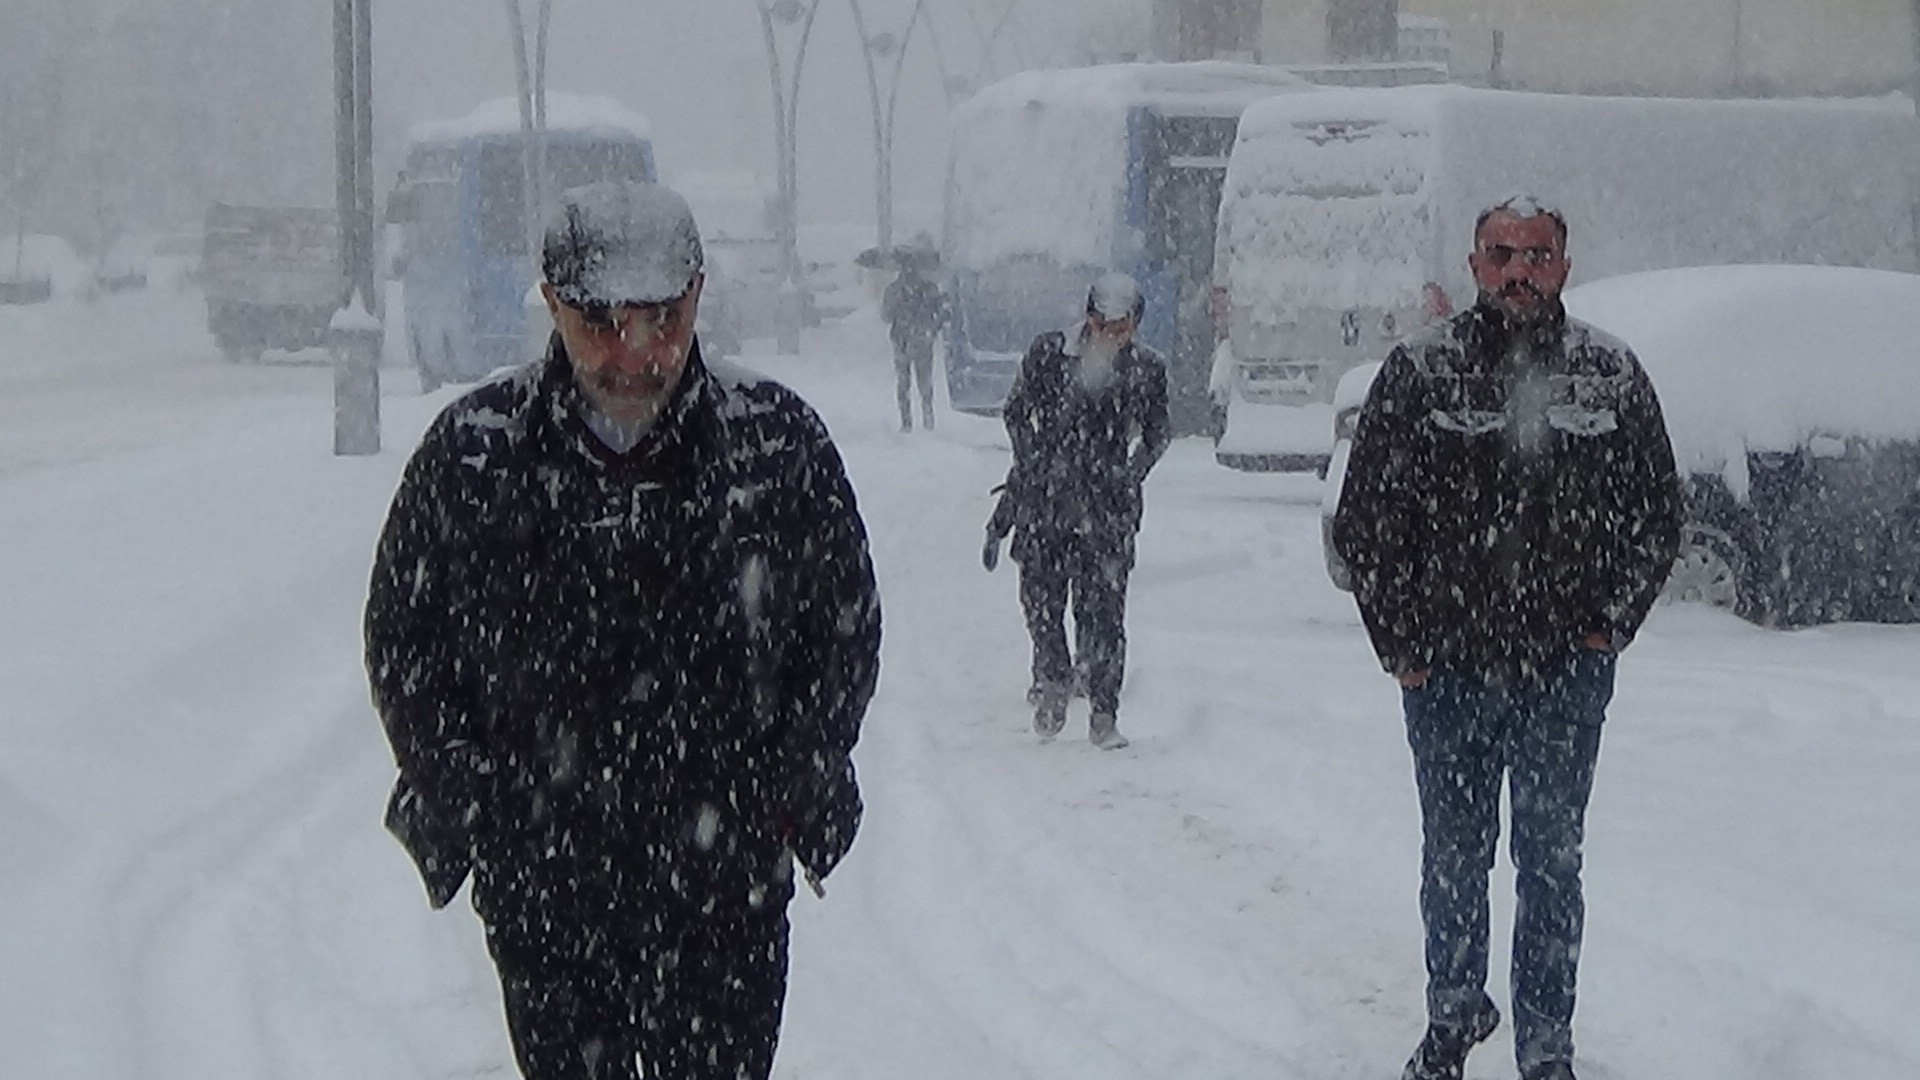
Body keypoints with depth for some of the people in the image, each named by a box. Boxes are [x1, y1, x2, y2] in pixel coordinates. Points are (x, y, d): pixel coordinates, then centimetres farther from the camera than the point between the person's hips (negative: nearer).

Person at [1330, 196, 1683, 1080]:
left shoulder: (1611, 376, 1)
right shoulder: (1420, 371, -2)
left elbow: (1657, 517, 9)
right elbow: (1364, 519, 2)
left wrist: (1607, 628, 1)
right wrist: (1399, 643, -2)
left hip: (1567, 675, 0)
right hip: (1445, 672, 0)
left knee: (1551, 865, 4)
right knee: (1453, 858, 13)